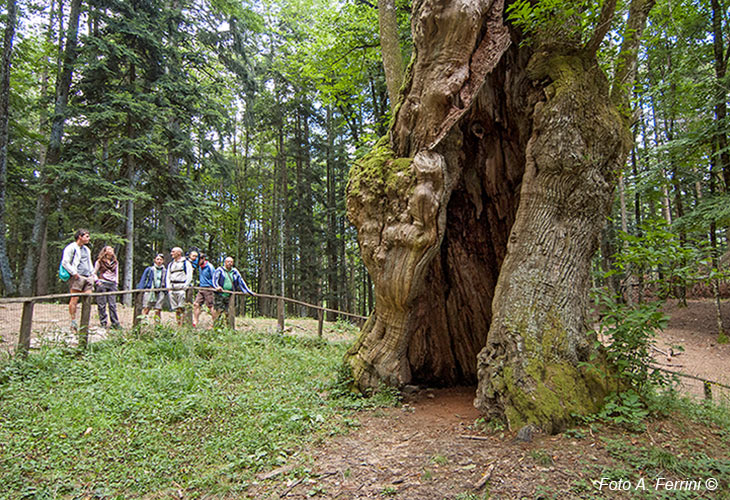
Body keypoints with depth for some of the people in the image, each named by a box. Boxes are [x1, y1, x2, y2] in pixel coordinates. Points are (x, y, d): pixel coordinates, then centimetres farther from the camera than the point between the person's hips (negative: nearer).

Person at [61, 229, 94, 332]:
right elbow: (65, 263, -7)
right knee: (74, 299, -6)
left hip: (87, 277, 7)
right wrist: (74, 273, -13)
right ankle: (73, 321, -2)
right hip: (77, 277, -7)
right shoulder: (71, 248, -1)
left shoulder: (87, 249, 23)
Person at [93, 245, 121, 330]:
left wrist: (116, 283, 14)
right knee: (102, 305, -2)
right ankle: (103, 324, 3)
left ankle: (115, 323, 0)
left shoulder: (115, 262, 17)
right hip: (102, 284, -3)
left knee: (112, 305, -2)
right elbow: (94, 273, 10)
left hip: (112, 285, 3)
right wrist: (97, 281, -3)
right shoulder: (99, 261, 7)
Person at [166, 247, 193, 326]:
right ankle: (178, 324, 10)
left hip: (181, 288, -6)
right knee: (176, 309, 6)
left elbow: (189, 276, -4)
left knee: (181, 308, -11)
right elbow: (167, 277, 23)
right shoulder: (170, 264, 22)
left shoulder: (186, 263, 3)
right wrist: (168, 286, 7)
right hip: (172, 289, 6)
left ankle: (183, 324, -11)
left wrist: (185, 286, -14)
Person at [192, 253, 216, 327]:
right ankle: (195, 323, 7)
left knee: (211, 306, -4)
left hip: (208, 289, -8)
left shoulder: (209, 267, -11)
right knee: (196, 304, 2)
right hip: (201, 289, 8)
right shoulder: (200, 267, 13)